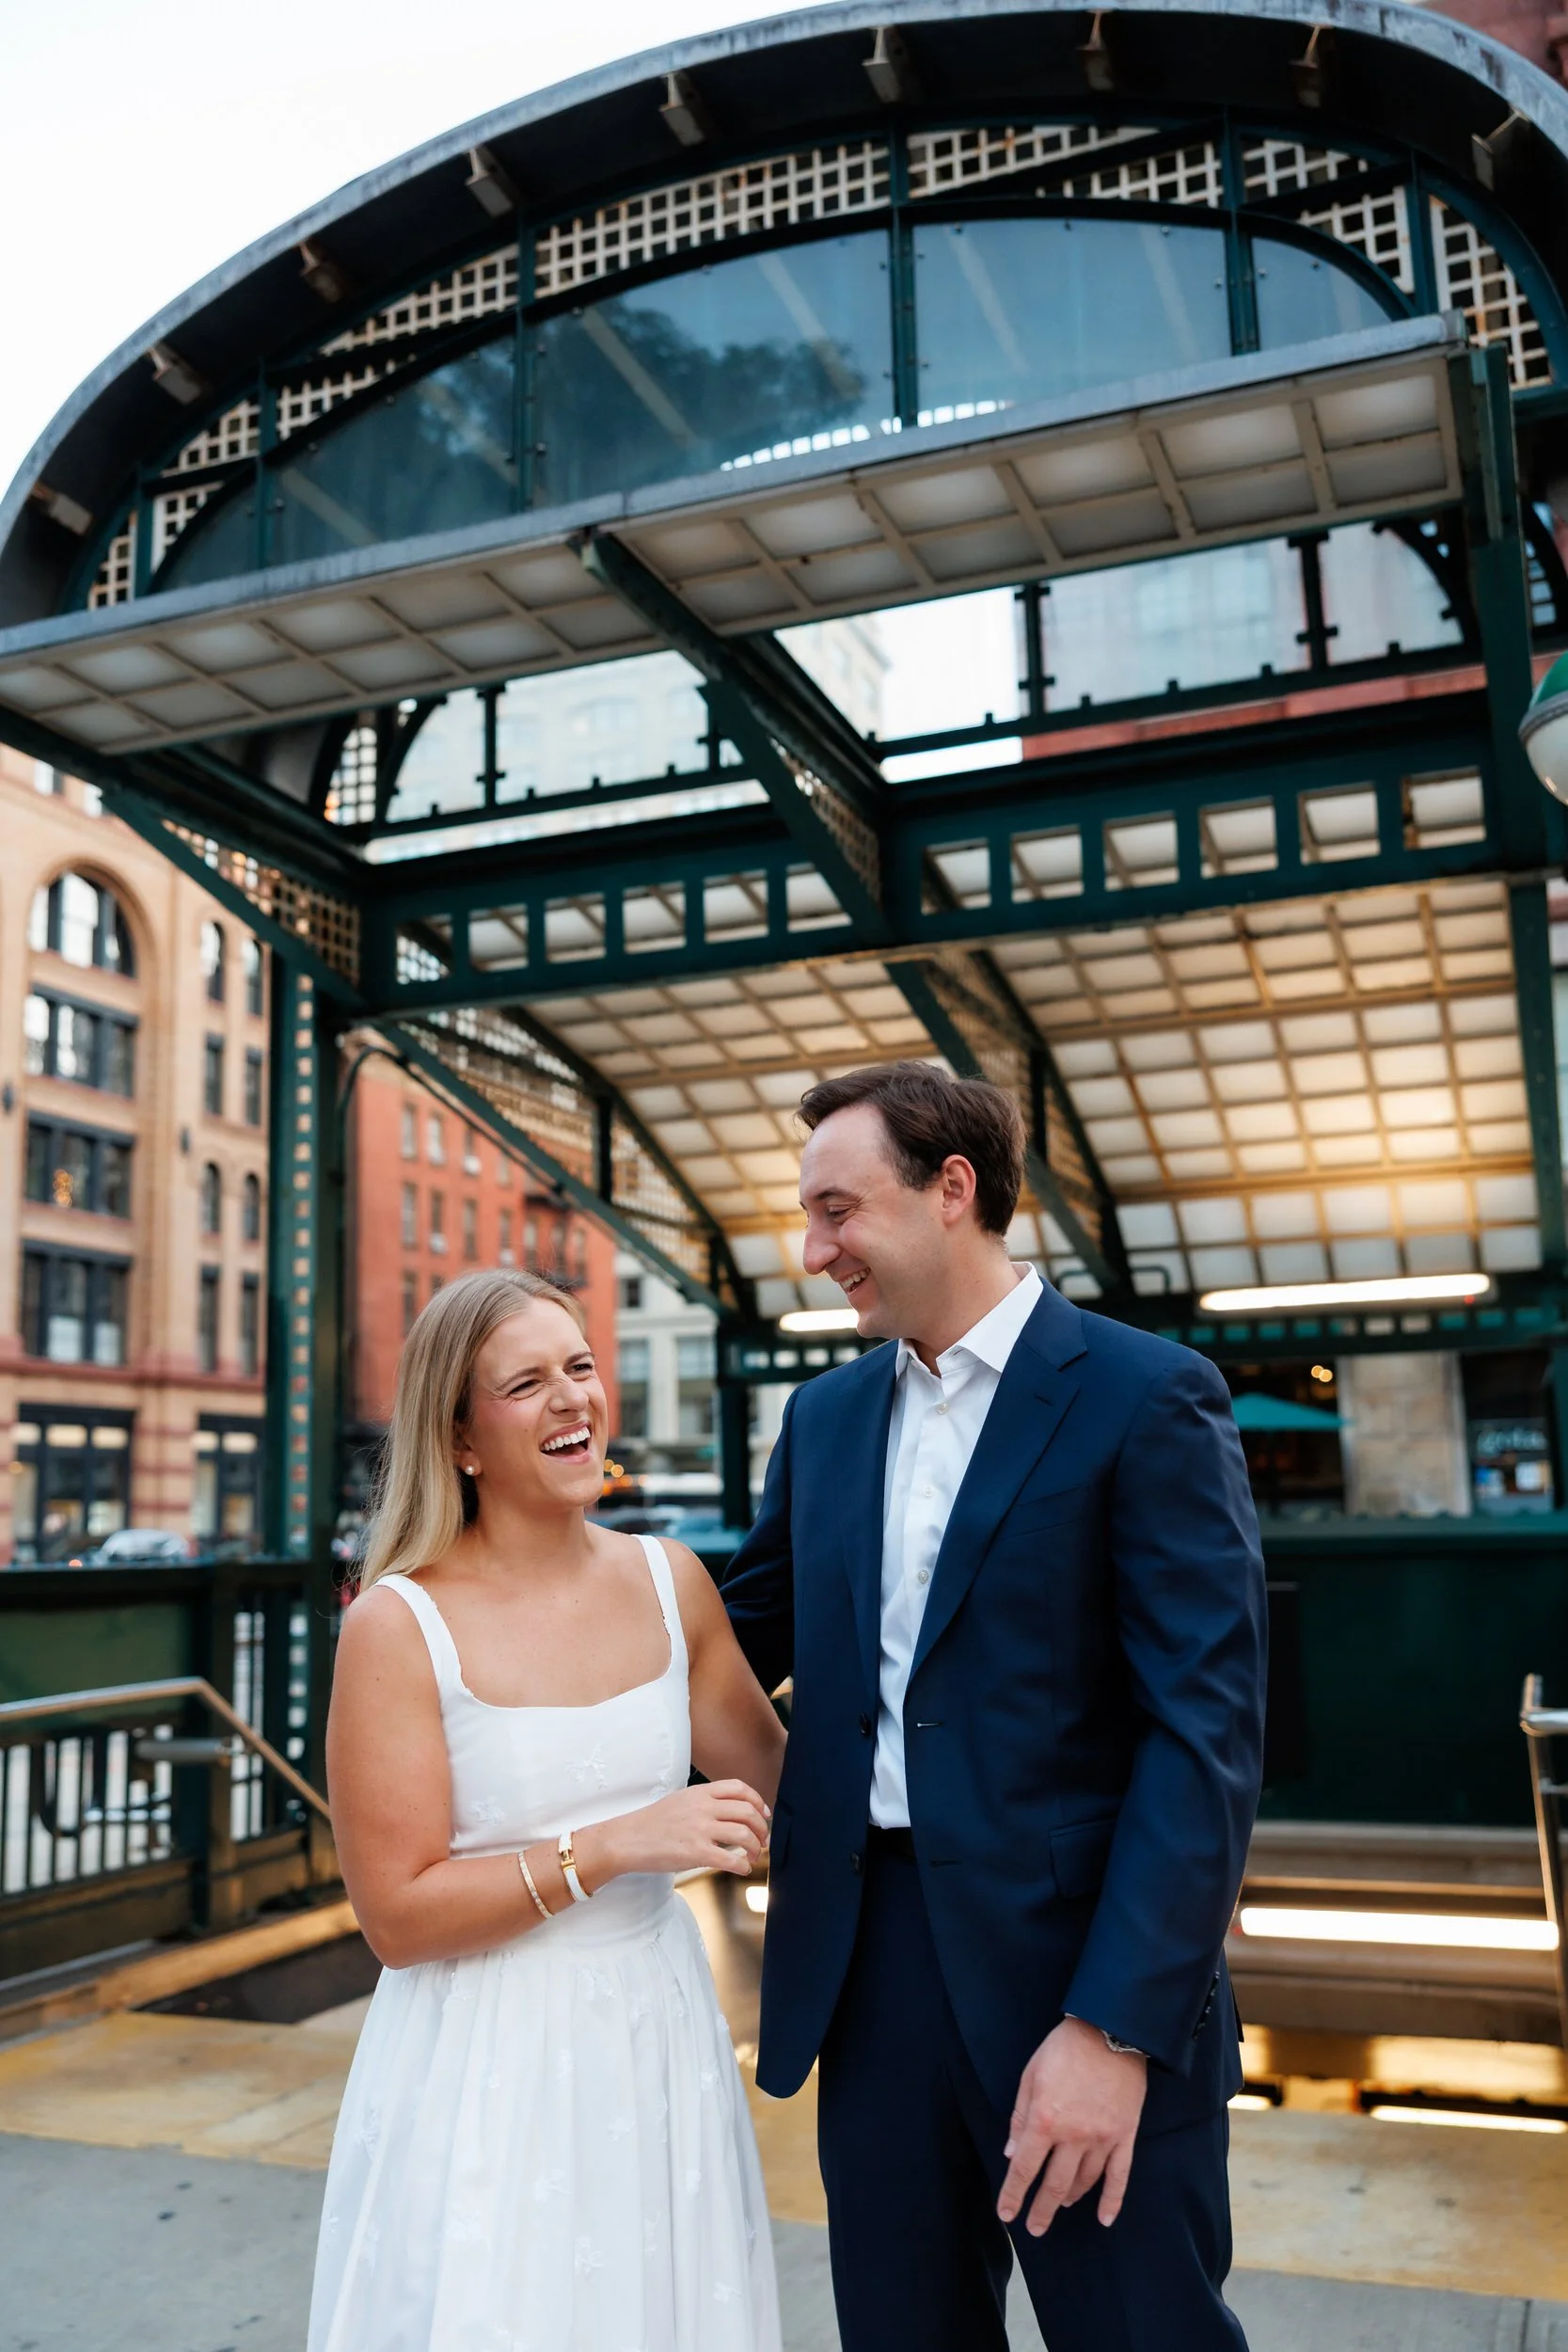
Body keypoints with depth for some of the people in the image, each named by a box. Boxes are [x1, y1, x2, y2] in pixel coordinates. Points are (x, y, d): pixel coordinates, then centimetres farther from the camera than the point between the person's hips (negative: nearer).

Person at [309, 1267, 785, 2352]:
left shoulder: (671, 1581, -1)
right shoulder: (400, 1626, -15)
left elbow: (767, 1776, 9)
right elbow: (399, 1916, -14)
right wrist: (613, 1846, -21)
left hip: (660, 2035, 5)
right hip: (490, 2057, -4)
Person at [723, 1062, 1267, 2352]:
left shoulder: (1146, 1397, -11)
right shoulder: (827, 1414, 8)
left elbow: (1208, 1732, -15)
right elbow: (746, 1632, 15)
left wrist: (1115, 2026, -19)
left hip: (1077, 1960, -5)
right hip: (870, 1956, 6)